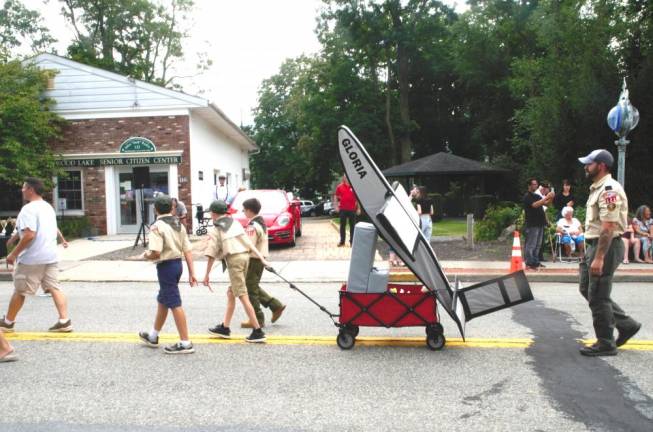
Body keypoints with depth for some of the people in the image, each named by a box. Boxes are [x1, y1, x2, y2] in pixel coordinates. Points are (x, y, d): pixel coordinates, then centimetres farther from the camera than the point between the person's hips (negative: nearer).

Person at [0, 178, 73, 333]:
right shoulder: (48, 207, 14)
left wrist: (14, 254, -15)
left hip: (32, 258, -8)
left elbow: (29, 235, -23)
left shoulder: (29, 208, -15)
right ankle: (64, 321, -2)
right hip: (50, 256, 8)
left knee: (19, 291, 8)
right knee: (54, 288, 3)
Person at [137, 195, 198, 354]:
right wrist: (192, 273, 6)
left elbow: (156, 253, -25)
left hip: (166, 266, -8)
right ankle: (153, 336, 38)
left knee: (174, 304, -3)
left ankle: (185, 343, 2)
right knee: (162, 300, 22)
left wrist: (146, 255, -2)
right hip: (177, 264, 8)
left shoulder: (157, 226, -14)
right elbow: (188, 250, 5)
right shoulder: (179, 224, 8)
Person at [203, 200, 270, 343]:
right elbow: (249, 243, 9)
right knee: (231, 293, 18)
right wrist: (262, 258, 7)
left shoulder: (215, 230, 1)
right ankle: (224, 327, 27)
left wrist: (207, 275, 4)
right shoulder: (235, 223, 16)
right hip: (245, 256, 7)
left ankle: (258, 331, -7)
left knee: (243, 296, -5)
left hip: (233, 259, -7)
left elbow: (211, 255, -2)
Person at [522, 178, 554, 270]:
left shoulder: (537, 196, 19)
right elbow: (535, 205, -22)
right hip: (532, 224, -9)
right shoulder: (527, 197, -8)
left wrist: (550, 198, -2)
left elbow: (545, 203, 17)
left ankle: (535, 262, 17)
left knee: (538, 245, 11)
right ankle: (529, 264, -4)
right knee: (530, 245, -7)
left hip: (539, 223, 9)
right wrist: (546, 197, -22)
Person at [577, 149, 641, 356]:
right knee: (586, 289, 16)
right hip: (594, 245, 11)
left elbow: (608, 227, -24)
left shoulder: (609, 189, -18)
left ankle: (605, 343, 11)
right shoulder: (598, 188, 15)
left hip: (606, 247, -11)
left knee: (597, 296, -3)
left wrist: (599, 258, -26)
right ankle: (626, 324, 26)